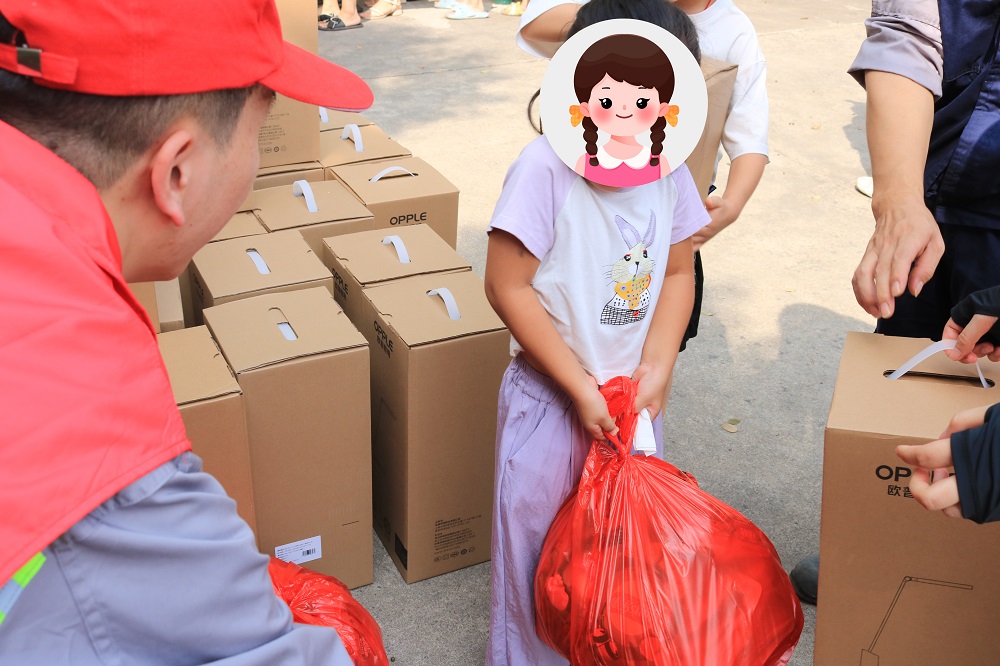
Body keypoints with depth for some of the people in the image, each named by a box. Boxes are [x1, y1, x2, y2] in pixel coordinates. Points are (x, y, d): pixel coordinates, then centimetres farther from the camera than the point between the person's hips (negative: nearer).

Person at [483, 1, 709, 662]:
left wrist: (656, 367, -8)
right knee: (538, 535, 9)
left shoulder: (671, 172, -7)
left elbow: (678, 273, 4)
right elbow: (509, 287, -20)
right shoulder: (545, 168, -23)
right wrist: (579, 386, -17)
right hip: (551, 397, -4)